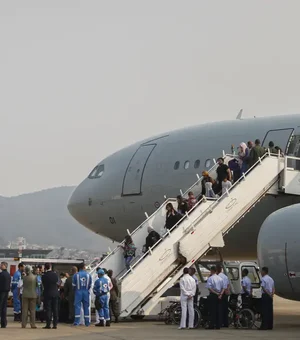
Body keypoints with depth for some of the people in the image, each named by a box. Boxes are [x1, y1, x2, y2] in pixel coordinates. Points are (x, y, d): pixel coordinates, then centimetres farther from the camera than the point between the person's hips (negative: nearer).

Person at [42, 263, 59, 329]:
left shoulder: (44, 276, -11)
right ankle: (55, 324, 7)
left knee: (48, 309, 1)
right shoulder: (55, 274, -3)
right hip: (55, 294, 3)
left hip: (47, 294, -3)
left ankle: (48, 324, -1)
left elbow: (43, 285, 1)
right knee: (55, 309, 7)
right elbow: (58, 284, 5)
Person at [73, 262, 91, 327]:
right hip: (86, 292, 1)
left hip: (78, 292, -1)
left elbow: (73, 285, 1)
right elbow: (90, 285, 5)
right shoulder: (88, 275, -1)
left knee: (77, 307, 1)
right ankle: (87, 322, 9)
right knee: (86, 307, 8)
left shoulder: (76, 275, -6)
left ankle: (76, 322, -4)